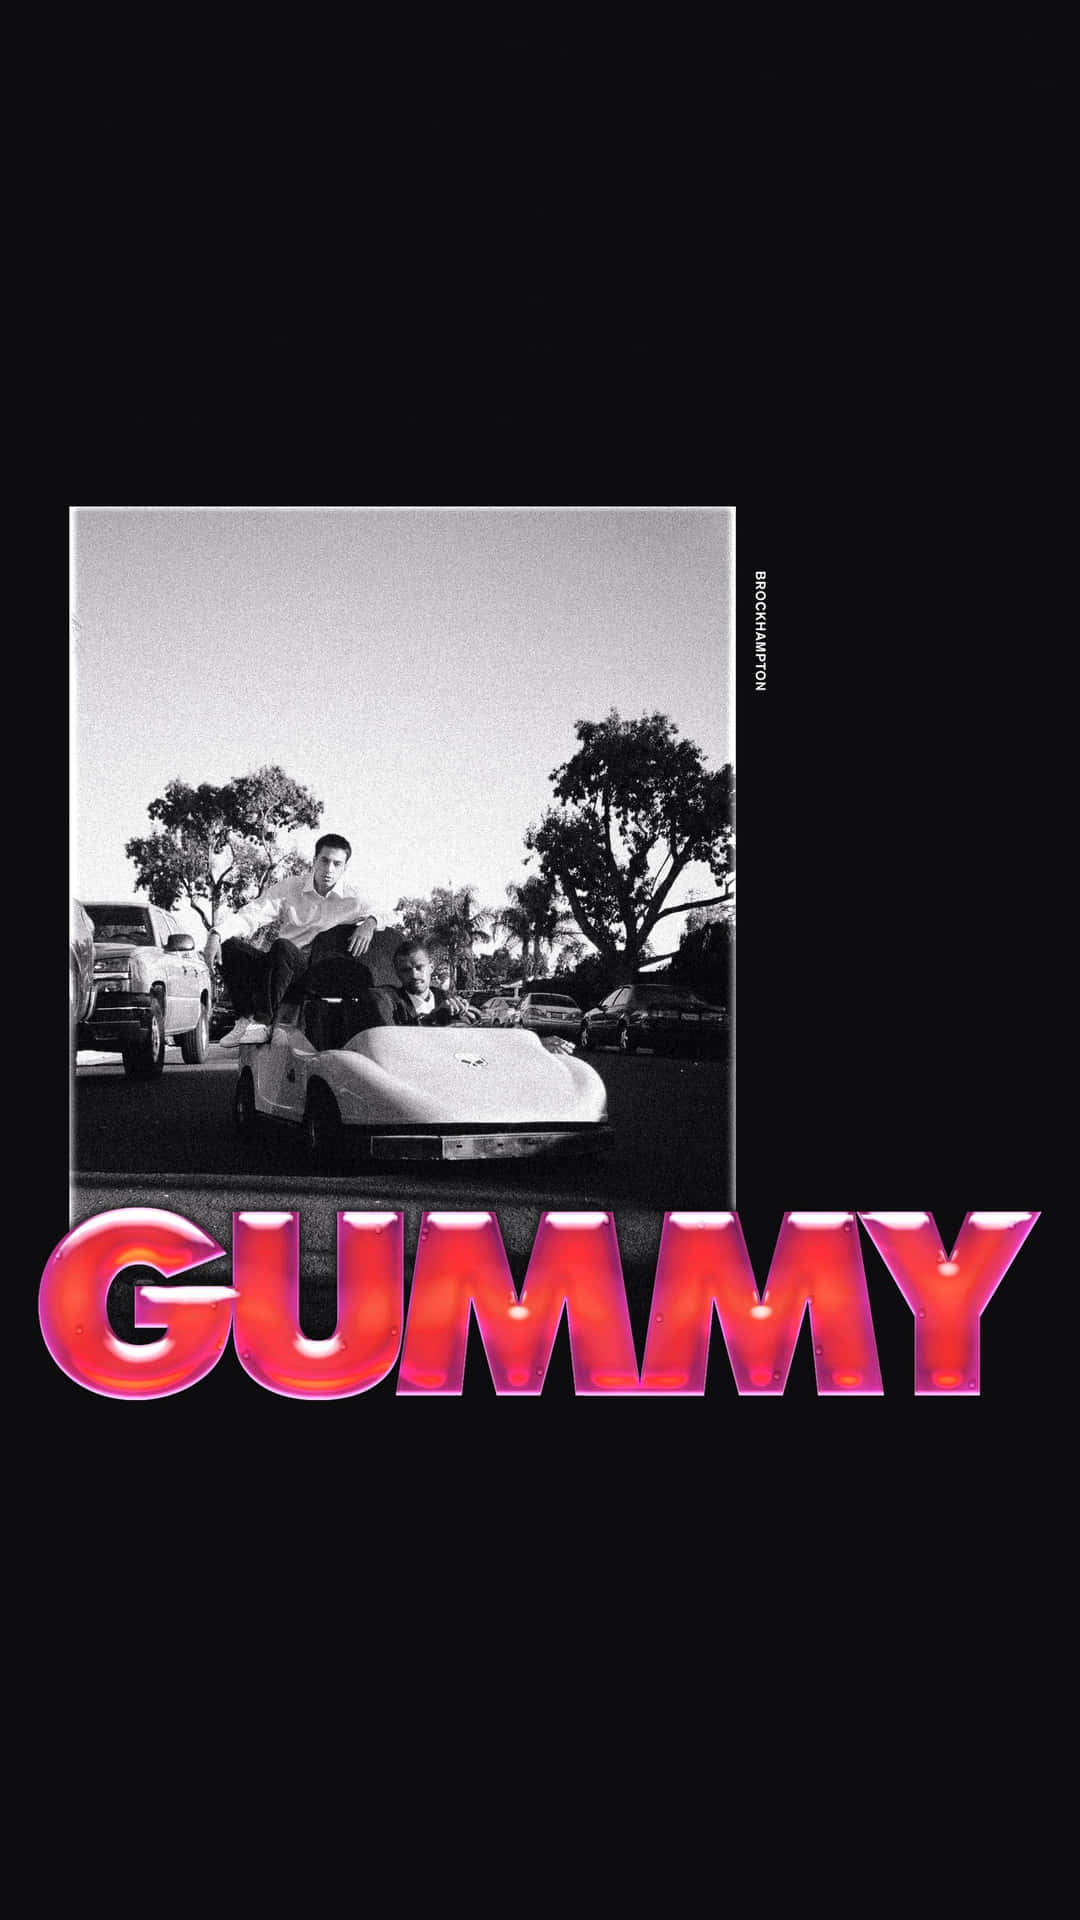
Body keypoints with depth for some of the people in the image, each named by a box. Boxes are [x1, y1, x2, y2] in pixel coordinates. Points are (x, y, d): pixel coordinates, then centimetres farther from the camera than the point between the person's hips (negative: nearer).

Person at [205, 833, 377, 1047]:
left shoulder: (350, 896, 5)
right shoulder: (290, 888, 4)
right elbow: (251, 914, -5)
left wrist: (369, 923, -12)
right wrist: (216, 935, -21)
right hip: (284, 966, 3)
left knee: (282, 946, -35)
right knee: (230, 946, -22)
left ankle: (261, 1022, -39)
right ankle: (246, 1016, -33)